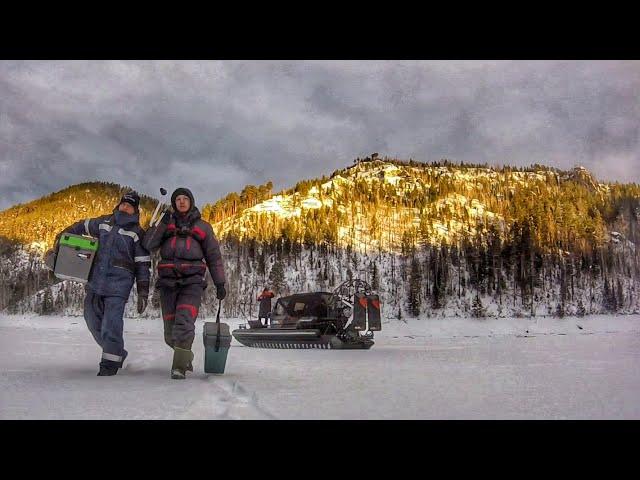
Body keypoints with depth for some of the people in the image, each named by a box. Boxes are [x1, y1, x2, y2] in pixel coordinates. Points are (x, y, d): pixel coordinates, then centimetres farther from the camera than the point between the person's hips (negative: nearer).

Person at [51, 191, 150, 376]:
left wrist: (143, 292, -6)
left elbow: (143, 265, -1)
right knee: (93, 320, 9)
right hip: (95, 281, 6)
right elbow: (82, 226, 33)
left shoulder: (137, 233, 0)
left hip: (118, 284, -6)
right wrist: (62, 236, 25)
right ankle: (116, 353, 25)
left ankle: (110, 362, 1)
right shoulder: (104, 222, 14)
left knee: (111, 323, -12)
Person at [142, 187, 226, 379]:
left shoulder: (202, 227, 13)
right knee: (171, 332, 4)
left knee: (184, 323, -21)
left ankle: (179, 367, -17)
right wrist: (161, 224, -9)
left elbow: (214, 257, 14)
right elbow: (148, 244, 2)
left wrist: (220, 284, 10)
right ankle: (185, 356, 29)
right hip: (168, 281, 2)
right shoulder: (166, 223, 17)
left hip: (192, 282, -2)